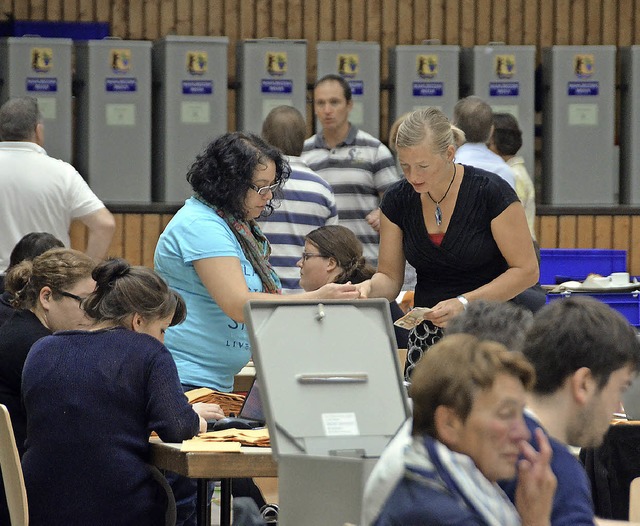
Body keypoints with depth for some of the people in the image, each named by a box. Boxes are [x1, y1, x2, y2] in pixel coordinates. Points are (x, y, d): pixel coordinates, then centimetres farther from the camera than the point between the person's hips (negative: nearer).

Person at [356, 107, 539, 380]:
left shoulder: (491, 192, -11)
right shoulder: (398, 199, 3)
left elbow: (526, 270, -8)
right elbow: (390, 277, 9)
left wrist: (464, 302, -18)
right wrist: (370, 287, -15)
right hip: (426, 334, 4)